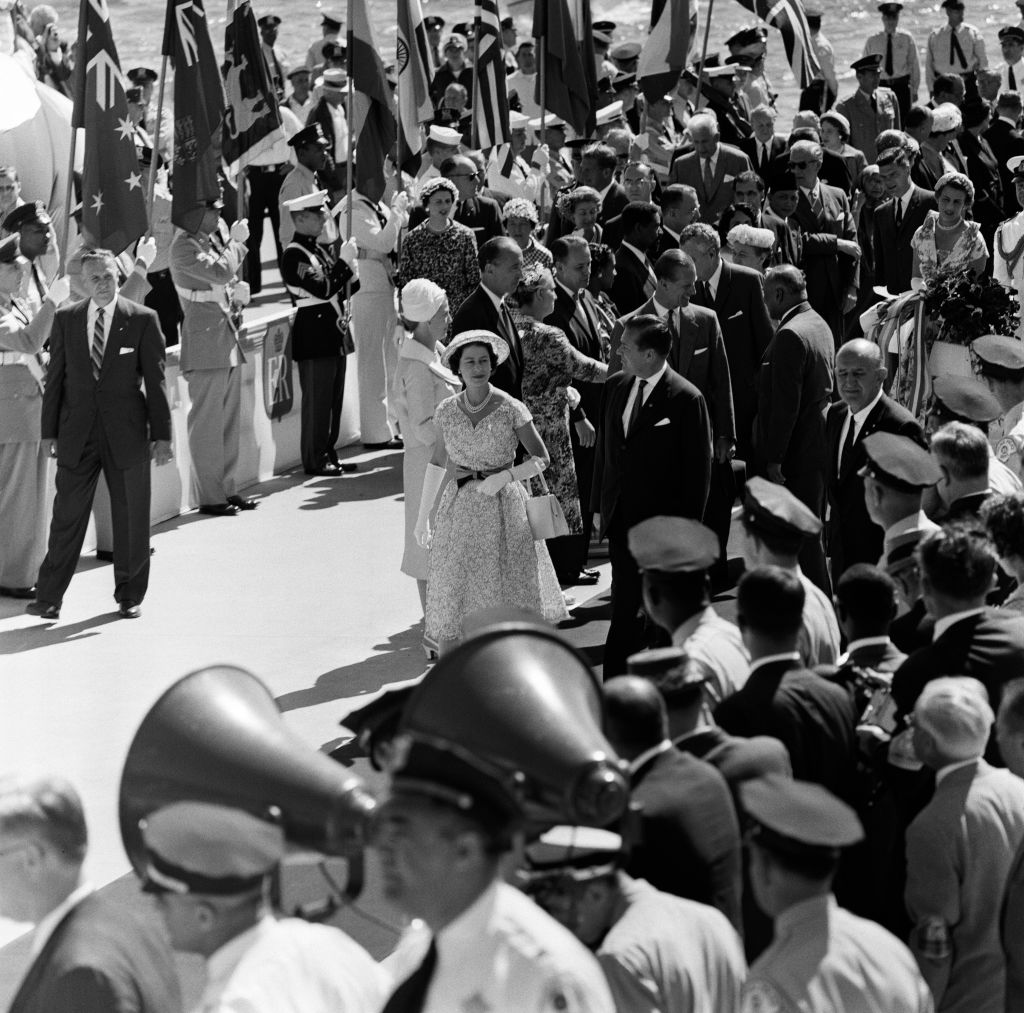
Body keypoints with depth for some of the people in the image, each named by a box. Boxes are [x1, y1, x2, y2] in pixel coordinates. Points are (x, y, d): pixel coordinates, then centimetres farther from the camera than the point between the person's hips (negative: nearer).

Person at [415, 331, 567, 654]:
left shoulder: (511, 409, -8)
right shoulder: (447, 411, 1)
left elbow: (541, 459, -2)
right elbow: (437, 462, 13)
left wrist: (504, 476, -18)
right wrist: (422, 516, 16)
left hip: (503, 507, -2)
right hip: (459, 509, 2)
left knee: (510, 593, 1)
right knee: (449, 597, -1)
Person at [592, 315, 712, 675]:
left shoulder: (686, 399, -14)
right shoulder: (615, 387, 5)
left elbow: (698, 469, -10)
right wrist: (600, 506, 11)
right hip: (621, 517, 5)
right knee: (623, 608, 10)